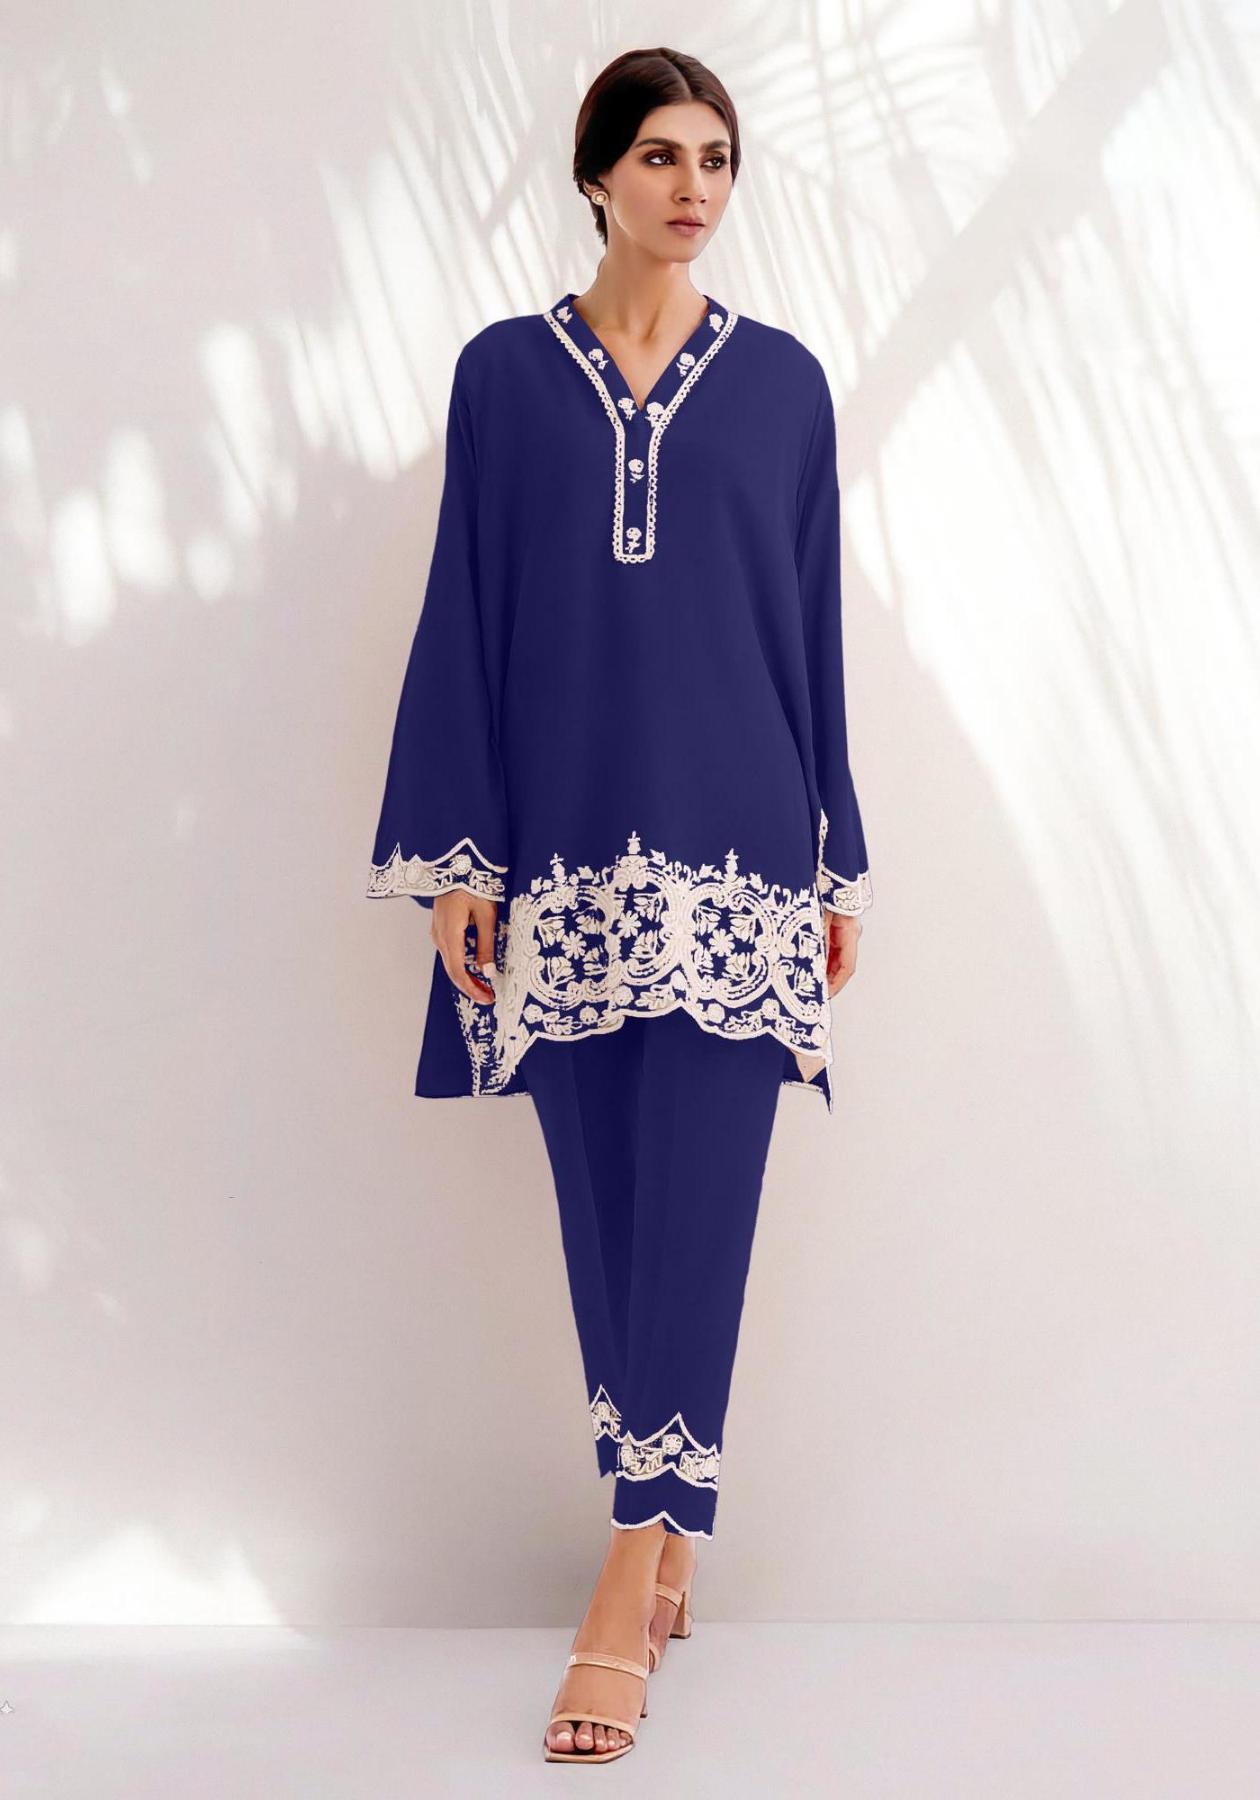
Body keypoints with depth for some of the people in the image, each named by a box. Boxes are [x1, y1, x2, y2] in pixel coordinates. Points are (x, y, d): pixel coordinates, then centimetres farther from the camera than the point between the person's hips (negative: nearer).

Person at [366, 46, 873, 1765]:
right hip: (567, 847, 1)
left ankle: (632, 1583, -2)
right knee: (607, 1203, 7)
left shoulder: (782, 379, 8)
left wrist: (842, 859, 6)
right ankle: (668, 1541, 23)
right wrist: (456, 859, -2)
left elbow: (814, 626, 8)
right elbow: (467, 617, 4)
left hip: (731, 849, 0)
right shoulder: (504, 373, 7)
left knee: (693, 1205, -7)